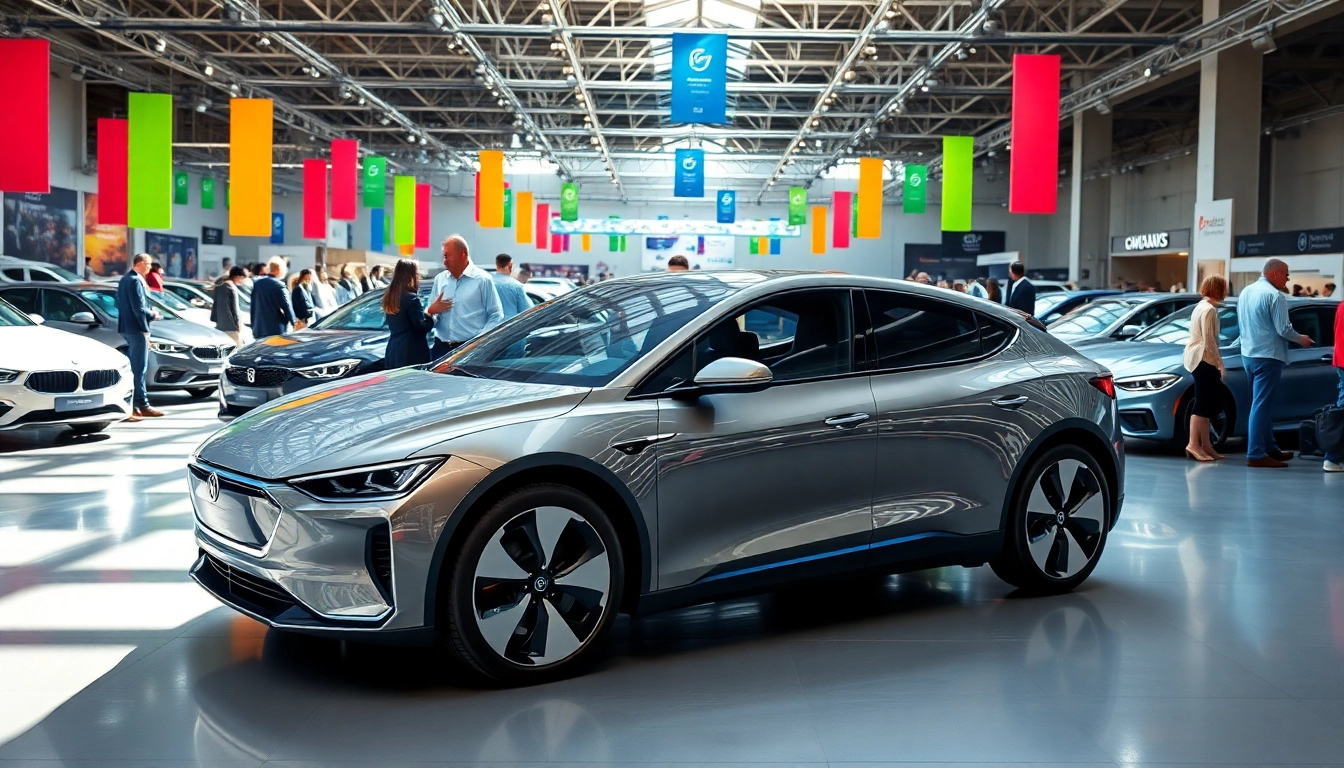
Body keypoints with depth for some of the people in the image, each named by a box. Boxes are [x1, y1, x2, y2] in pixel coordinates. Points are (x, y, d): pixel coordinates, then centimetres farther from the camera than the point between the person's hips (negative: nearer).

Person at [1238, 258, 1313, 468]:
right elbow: (1283, 329, -16)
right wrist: (1301, 339, 0)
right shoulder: (1274, 295, -15)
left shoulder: (1246, 292, 11)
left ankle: (1270, 448, 25)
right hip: (1267, 356, -9)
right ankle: (1255, 454, -7)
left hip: (1248, 354, 9)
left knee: (1262, 403, 16)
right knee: (1261, 405, -7)